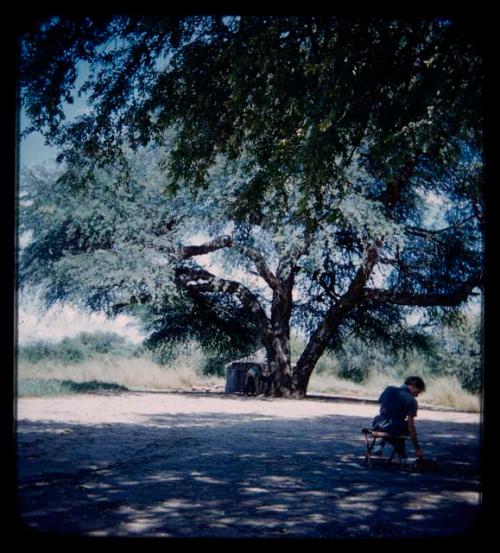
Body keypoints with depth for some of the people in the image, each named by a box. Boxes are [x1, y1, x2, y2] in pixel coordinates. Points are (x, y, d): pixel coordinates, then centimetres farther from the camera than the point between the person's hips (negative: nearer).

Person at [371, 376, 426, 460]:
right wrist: (417, 449, -5)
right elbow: (411, 426, -10)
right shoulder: (411, 400, -8)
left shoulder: (389, 389, 7)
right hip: (394, 430, -5)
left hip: (378, 425, 5)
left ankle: (380, 445, 19)